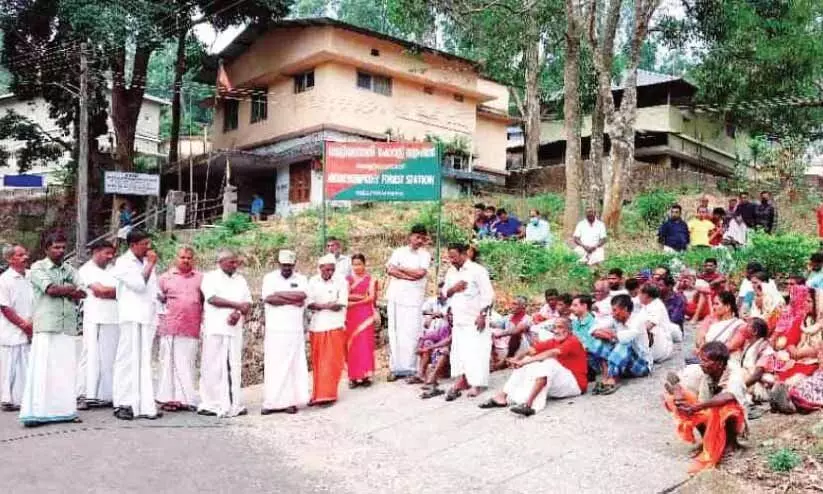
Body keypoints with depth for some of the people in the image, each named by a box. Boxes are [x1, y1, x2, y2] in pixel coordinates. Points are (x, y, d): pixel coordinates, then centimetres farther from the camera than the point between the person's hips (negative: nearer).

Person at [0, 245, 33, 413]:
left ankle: (24, 399, 15)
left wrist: (32, 326, 1)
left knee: (26, 367, 7)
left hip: (28, 333, 5)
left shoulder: (29, 278, 9)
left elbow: (36, 304, 14)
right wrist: (24, 324, -12)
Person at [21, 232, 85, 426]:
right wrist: (72, 289, 1)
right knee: (42, 369, -7)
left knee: (67, 369, 3)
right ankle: (35, 413, -4)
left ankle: (66, 410, 8)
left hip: (68, 327, 4)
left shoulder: (70, 270, 17)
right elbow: (51, 289, -12)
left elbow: (80, 295, 6)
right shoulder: (38, 267, 3)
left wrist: (61, 291, -8)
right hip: (46, 326, -4)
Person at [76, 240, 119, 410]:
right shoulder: (86, 269, 2)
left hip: (114, 319, 5)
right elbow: (99, 291, -10)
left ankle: (107, 395, 9)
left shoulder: (112, 270, 19)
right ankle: (85, 395, -1)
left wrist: (106, 291, -6)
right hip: (95, 319, -5)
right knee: (92, 357, -5)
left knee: (110, 358, 5)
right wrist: (116, 291, 3)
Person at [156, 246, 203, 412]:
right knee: (170, 362, 1)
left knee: (188, 364, 4)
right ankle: (168, 398, 6)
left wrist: (203, 318, 8)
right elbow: (157, 299, 12)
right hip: (170, 327, -1)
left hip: (191, 329, 1)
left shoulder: (200, 278, 12)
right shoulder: (166, 277, 9)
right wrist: (161, 314, 3)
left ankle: (186, 399, 9)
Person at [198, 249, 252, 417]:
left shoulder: (241, 280, 17)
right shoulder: (210, 277, 3)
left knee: (233, 367, 2)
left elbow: (248, 304, 12)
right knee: (213, 367, -3)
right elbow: (212, 299, -11)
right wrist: (237, 305, -11)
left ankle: (233, 404, 8)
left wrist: (237, 313, -9)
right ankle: (210, 404, 3)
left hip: (235, 329, 4)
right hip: (215, 329, -4)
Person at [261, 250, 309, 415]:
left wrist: (280, 293, -8)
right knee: (273, 366, -2)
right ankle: (272, 402, 3)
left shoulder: (301, 279, 9)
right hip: (275, 330, -1)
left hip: (295, 330, 1)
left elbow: (302, 295, -11)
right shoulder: (270, 278, 6)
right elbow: (268, 298, -11)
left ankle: (290, 401, 7)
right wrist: (292, 301, -10)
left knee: (294, 366, 1)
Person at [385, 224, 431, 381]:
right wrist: (409, 275, -11)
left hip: (413, 299, -2)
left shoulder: (425, 255, 6)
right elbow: (390, 270, -3)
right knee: (394, 333, 3)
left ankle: (410, 369, 0)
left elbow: (420, 273, -10)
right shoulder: (398, 252, 11)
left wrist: (400, 269, -1)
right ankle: (395, 368, 9)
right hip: (395, 297, 2)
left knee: (410, 334, -5)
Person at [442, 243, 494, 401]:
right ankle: (461, 381, 11)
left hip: (474, 319, -7)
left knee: (475, 351, -6)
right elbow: (444, 293, 15)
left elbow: (488, 294, -13)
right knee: (458, 350, 6)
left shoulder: (477, 270, -11)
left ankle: (476, 384, 1)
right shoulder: (450, 272, 11)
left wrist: (482, 315, -18)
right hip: (458, 319, 7)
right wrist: (453, 289, -7)